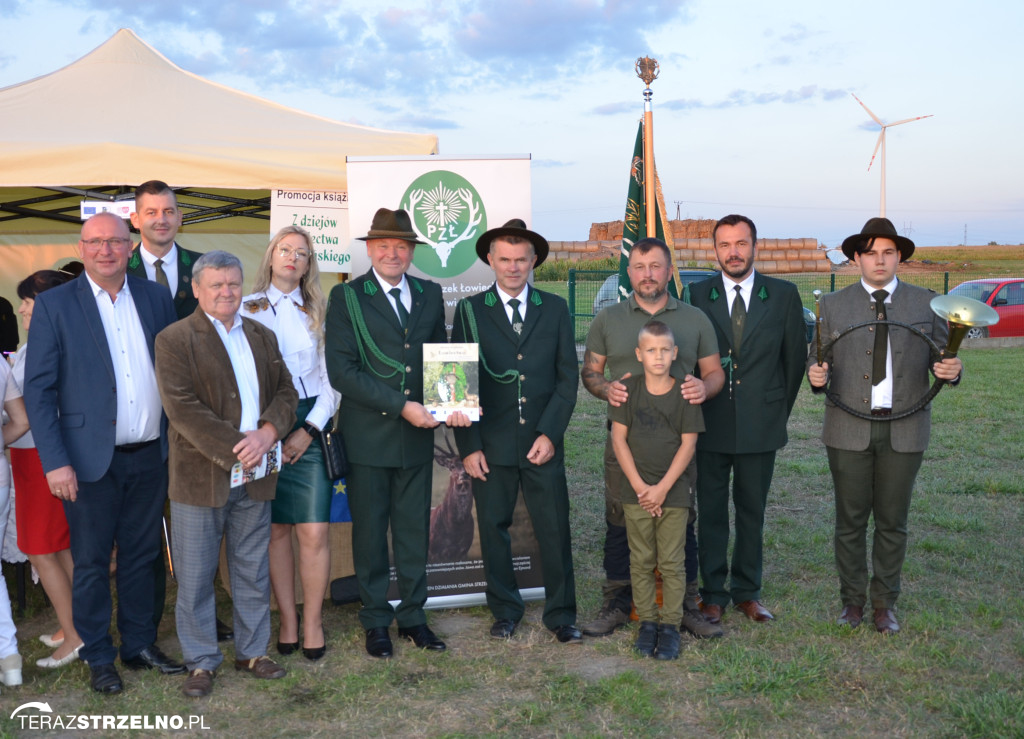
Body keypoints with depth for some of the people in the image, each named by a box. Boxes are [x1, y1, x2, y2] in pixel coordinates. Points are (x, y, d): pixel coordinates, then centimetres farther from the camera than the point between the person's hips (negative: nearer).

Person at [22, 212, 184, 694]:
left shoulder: (156, 297, 5)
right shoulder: (54, 305, -5)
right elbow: (38, 390, -7)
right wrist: (55, 461, -13)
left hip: (150, 455, 3)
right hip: (91, 460, -3)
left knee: (141, 557, 15)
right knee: (91, 563, 9)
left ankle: (140, 646, 30)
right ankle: (98, 659, 24)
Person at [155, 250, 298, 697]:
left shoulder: (262, 336, 12)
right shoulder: (174, 340, -6)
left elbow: (286, 392, 7)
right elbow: (183, 408, -15)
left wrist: (267, 433, -13)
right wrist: (235, 448, -19)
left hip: (254, 476, 5)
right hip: (200, 476, -4)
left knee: (253, 573, 14)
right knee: (195, 576, 5)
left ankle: (252, 652, 28)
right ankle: (201, 662, 19)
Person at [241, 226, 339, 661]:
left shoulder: (319, 313, 11)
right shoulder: (247, 309, 9)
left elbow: (332, 377, 6)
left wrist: (309, 430, -5)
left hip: (310, 427, 0)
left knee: (314, 531, -6)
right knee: (276, 528, 4)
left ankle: (313, 621, 8)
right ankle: (287, 619, 17)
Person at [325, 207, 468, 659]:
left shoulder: (430, 295, 9)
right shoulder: (346, 298, -4)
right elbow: (341, 371, -12)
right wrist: (402, 406, -18)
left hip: (417, 435, 3)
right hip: (368, 437, -3)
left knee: (415, 530, 11)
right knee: (370, 532, 8)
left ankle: (412, 617, 26)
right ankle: (376, 622, 23)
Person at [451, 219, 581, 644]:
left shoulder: (555, 309, 7)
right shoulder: (470, 311, 3)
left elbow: (568, 377, 5)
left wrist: (550, 433, -6)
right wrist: (469, 446, -5)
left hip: (543, 443, 1)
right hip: (490, 445, 0)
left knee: (555, 529, 4)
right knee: (494, 529, 8)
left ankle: (561, 614, 19)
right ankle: (505, 612, 24)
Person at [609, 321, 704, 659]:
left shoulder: (685, 392, -3)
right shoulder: (628, 389, -1)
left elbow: (688, 444, -5)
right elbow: (619, 439, -2)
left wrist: (662, 488, -11)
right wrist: (640, 486, -9)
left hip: (674, 491, -1)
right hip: (636, 491, 1)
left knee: (672, 562, 3)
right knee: (641, 561, 8)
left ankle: (670, 626, 14)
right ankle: (647, 622, 19)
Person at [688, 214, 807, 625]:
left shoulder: (784, 295, 2)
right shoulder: (696, 295, 0)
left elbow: (795, 357, 8)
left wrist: (780, 410, 9)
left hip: (761, 426, 1)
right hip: (709, 423, -1)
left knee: (752, 512, 11)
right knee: (711, 512, 7)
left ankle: (746, 591, 25)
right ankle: (713, 593, 19)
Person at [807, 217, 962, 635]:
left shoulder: (926, 303, 6)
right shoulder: (833, 306, 4)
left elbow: (942, 360, 5)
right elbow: (818, 360, 3)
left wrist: (952, 370, -17)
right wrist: (816, 375, -20)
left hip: (904, 430, 1)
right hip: (849, 429, 0)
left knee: (892, 521, 9)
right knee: (850, 519, 7)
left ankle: (885, 602, 23)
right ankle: (852, 600, 22)